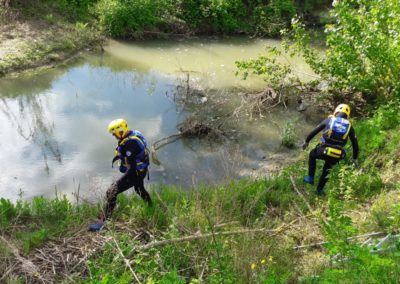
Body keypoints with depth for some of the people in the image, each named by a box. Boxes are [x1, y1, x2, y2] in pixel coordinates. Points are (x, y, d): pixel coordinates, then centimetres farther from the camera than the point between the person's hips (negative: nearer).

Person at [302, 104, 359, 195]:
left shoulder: (329, 120, 10)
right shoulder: (349, 126, 13)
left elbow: (314, 131, 13)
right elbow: (355, 143, 16)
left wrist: (306, 141, 27)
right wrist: (355, 158, 28)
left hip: (324, 150, -2)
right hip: (337, 155, 2)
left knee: (312, 154, 32)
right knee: (327, 168, 31)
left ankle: (310, 178, 27)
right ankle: (320, 189, 35)